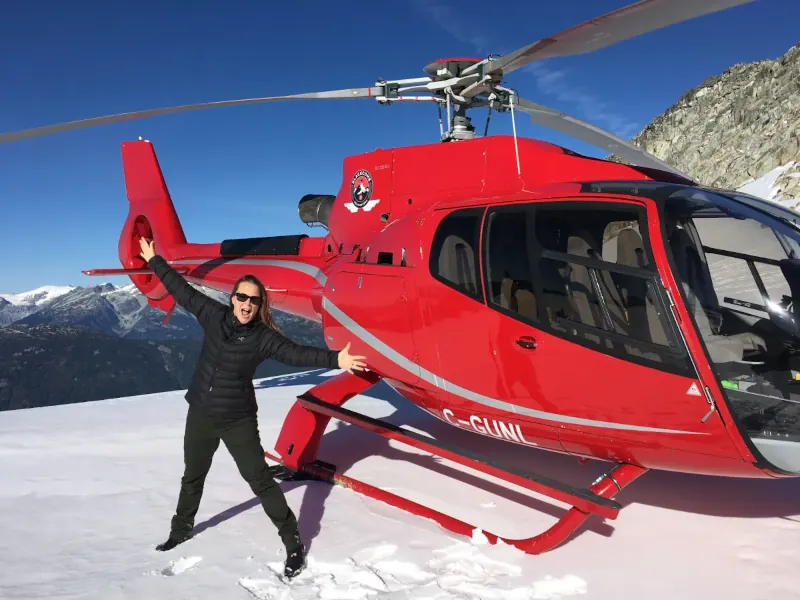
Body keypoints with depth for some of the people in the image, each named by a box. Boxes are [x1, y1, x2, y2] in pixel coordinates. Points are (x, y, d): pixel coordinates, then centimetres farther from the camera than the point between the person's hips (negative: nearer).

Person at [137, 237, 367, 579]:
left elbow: (297, 354, -27)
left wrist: (335, 359, -41)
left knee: (260, 480, -4)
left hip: (238, 421, -4)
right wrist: (154, 260, 11)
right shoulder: (213, 315, -6)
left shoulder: (263, 337, -17)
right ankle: (181, 529, 49)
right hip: (200, 414, 4)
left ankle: (293, 543, 7)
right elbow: (181, 290, 4)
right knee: (192, 476, 24)